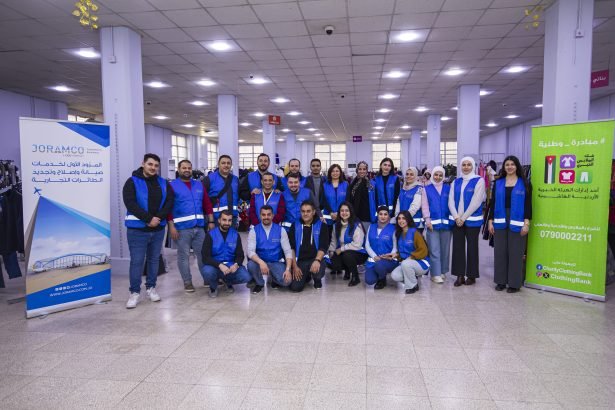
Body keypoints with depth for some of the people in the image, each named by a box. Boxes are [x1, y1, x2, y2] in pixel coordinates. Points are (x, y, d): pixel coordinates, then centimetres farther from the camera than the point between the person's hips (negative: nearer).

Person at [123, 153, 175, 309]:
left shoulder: (163, 183, 9)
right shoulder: (132, 182, -4)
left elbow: (170, 202, 1)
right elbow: (130, 203, -15)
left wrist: (158, 217, -14)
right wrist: (148, 219, -20)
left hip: (158, 229, 4)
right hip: (137, 229, -4)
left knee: (154, 259, 13)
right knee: (137, 261, -1)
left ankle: (151, 288, 26)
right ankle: (135, 292, 12)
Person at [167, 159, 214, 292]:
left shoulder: (199, 185, 13)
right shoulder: (172, 186, -1)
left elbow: (207, 204, 12)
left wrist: (211, 222, 6)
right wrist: (171, 227, -13)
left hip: (199, 227, 4)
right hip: (181, 228, -4)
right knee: (184, 255, 5)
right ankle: (187, 282, 15)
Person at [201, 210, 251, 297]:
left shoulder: (235, 235, 3)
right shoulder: (210, 235, -6)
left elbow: (240, 255, 2)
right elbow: (206, 257, -12)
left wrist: (236, 264, -21)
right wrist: (220, 265, -29)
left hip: (231, 266, 2)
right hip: (215, 266, -2)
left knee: (245, 277, -24)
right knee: (207, 272, -36)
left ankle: (228, 281, 11)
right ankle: (213, 286, 1)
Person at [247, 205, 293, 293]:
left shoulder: (281, 230, -4)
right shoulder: (254, 230, -6)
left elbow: (288, 251, -7)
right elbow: (250, 251, -16)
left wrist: (288, 269, -22)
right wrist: (261, 262, -35)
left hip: (276, 263, 0)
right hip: (260, 262, 0)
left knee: (286, 280, -26)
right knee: (251, 265, -34)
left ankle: (274, 280, 13)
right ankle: (259, 283, 1)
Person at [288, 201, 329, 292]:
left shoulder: (321, 226, 2)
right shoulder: (295, 226, 7)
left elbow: (323, 247, -7)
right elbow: (291, 248, 3)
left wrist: (317, 260, -26)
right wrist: (294, 266, -8)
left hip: (314, 259, -1)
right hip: (299, 261, 2)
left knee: (318, 270, -36)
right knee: (295, 287, -18)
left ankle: (317, 279, 5)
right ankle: (306, 276, 19)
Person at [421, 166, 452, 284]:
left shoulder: (448, 188, 10)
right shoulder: (427, 189, 8)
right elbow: (424, 205, 3)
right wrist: (427, 219, -7)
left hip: (446, 222, 2)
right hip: (432, 223, -2)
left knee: (445, 249, 8)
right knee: (434, 250, -4)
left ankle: (443, 271, 19)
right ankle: (436, 274, -1)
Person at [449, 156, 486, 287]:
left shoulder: (479, 181, -4)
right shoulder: (456, 182, 10)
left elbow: (476, 202, -11)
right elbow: (451, 200, 4)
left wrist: (463, 217, -13)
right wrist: (456, 217, -9)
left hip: (472, 220, -4)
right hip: (457, 220, 4)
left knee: (472, 247, 4)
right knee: (458, 247, 4)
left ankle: (472, 275, 15)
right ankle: (460, 275, 12)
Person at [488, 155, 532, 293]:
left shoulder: (524, 183, 2)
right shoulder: (498, 183, 9)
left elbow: (528, 204, -1)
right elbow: (493, 202, 9)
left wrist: (526, 223, -9)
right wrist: (490, 221, 3)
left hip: (517, 222, -2)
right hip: (500, 221, 2)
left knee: (515, 252, 2)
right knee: (500, 252, 5)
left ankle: (514, 283, 12)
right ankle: (501, 281, 16)